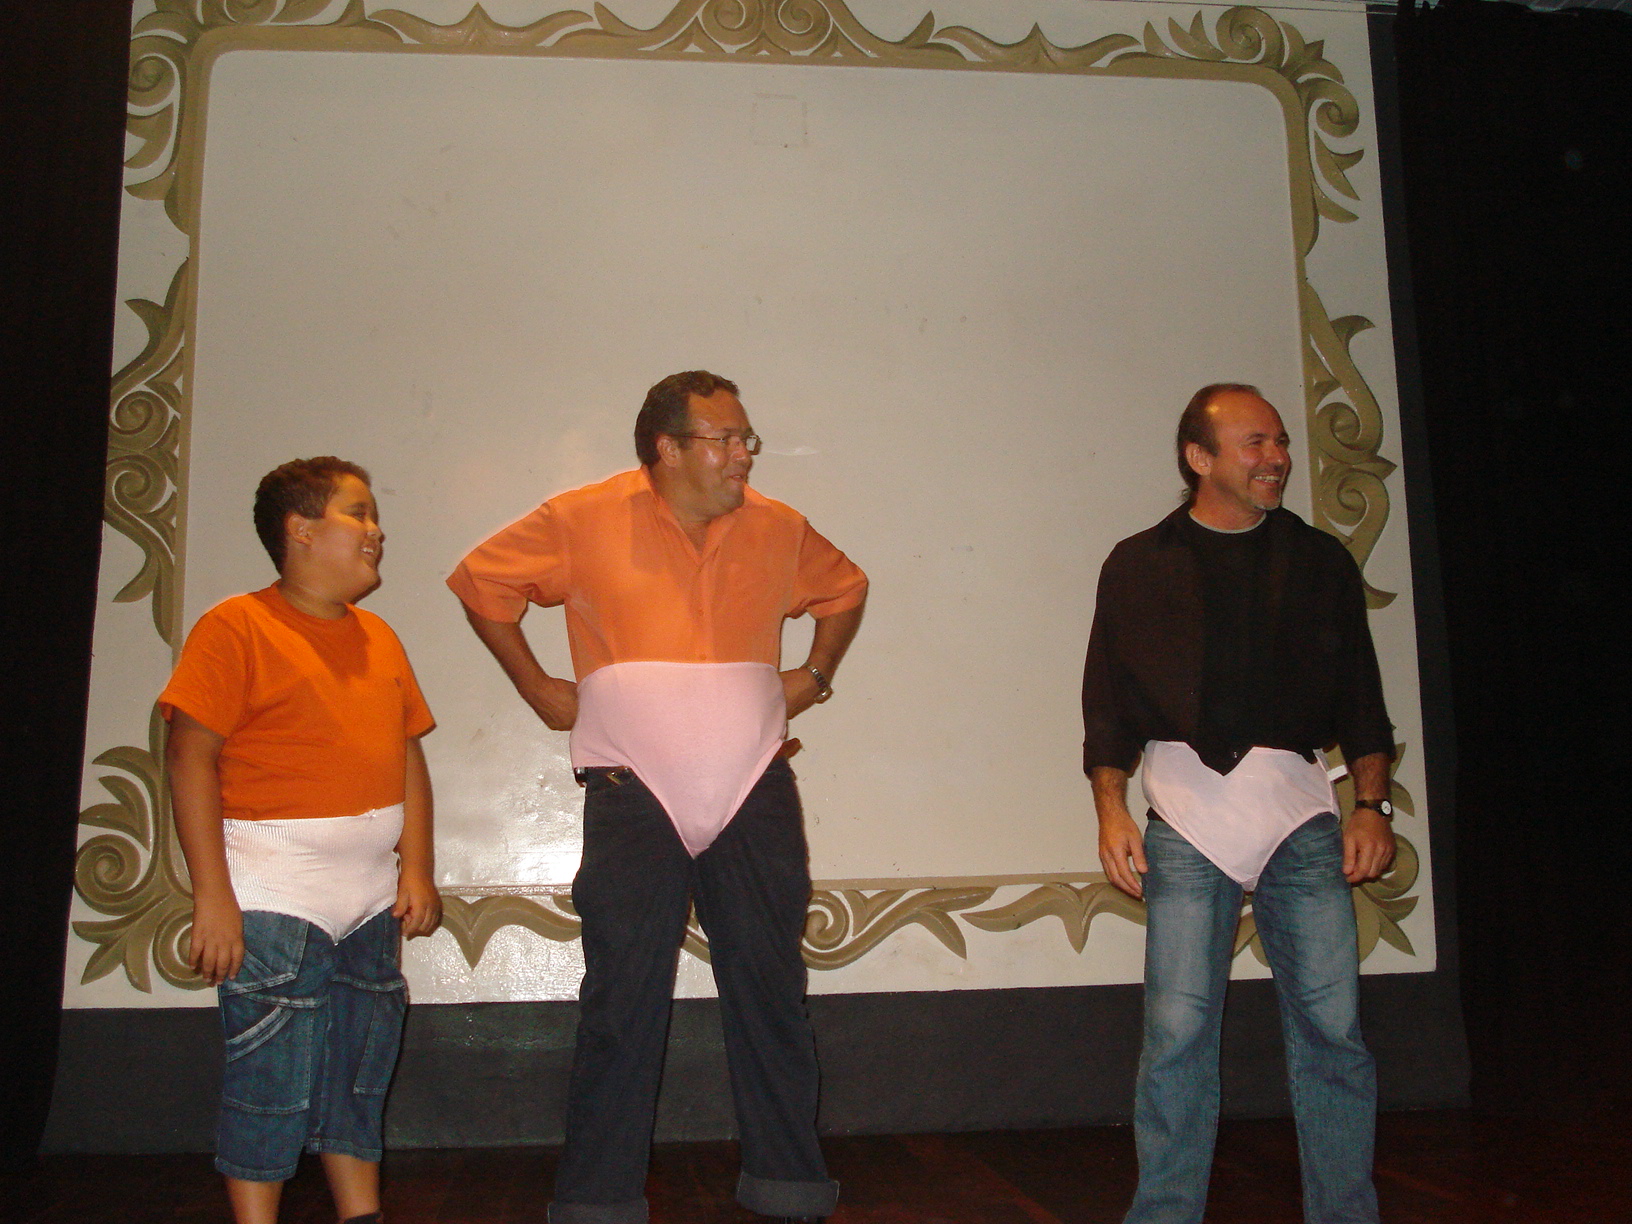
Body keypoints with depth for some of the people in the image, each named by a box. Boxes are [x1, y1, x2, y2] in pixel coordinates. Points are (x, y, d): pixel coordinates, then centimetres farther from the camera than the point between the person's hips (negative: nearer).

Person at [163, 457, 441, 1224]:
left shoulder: (378, 637, 14)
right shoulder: (235, 627, -7)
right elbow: (190, 757, -12)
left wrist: (417, 868, 5)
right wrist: (212, 894, -17)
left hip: (371, 896, 7)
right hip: (275, 896, -7)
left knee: (361, 1073, 14)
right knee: (272, 1078, -2)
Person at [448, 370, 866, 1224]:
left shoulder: (779, 529, 6)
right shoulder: (586, 520, -4)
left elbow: (845, 587, 25)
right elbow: (483, 581, 8)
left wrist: (816, 676, 14)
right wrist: (536, 687, 5)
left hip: (755, 794, 3)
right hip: (633, 797, -2)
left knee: (771, 995, 9)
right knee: (622, 1003, 3)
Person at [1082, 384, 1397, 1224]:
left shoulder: (1319, 561, 13)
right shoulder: (1140, 566, 8)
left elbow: (1361, 698, 15)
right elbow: (1108, 704, 8)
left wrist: (1372, 804, 4)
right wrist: (1111, 808, -4)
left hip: (1300, 805, 2)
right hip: (1185, 806, -2)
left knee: (1330, 1022, 0)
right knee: (1178, 1029, -4)